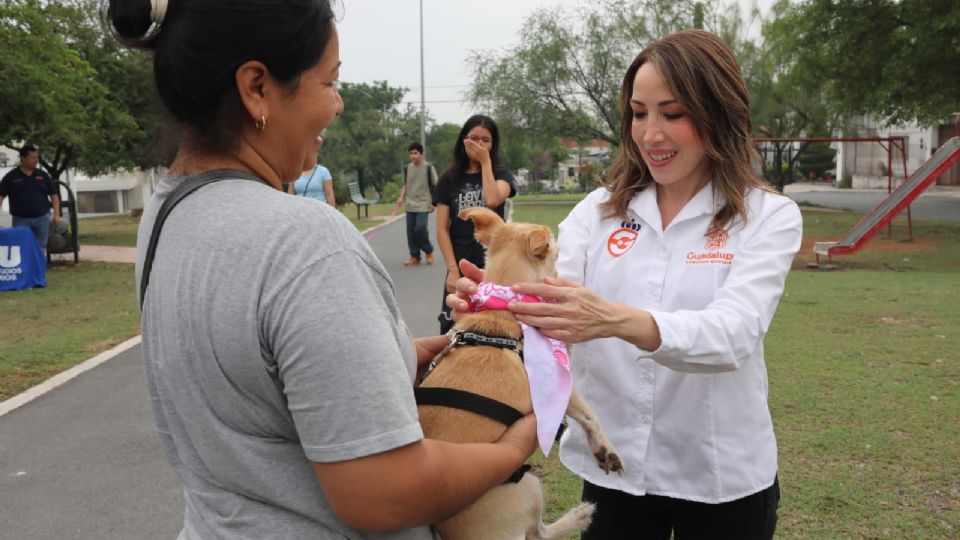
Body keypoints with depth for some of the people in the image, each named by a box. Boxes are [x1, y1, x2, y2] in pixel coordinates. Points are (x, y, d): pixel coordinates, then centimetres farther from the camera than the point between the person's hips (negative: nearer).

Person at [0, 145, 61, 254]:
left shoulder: (43, 175, 7)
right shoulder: (11, 177, 0)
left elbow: (54, 195, 9)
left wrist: (56, 215, 0)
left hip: (42, 218, 2)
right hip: (21, 220, -2)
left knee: (41, 249, 7)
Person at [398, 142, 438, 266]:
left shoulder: (428, 167, -6)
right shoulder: (407, 168, 6)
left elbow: (436, 186, -2)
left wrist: (433, 202, -6)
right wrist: (402, 197, 3)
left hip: (423, 204, -5)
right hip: (410, 205, 5)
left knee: (420, 228, -17)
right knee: (411, 231, 3)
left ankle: (428, 251, 7)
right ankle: (414, 257, 13)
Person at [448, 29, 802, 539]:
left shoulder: (768, 216, -8)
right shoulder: (599, 209, 0)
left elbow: (734, 333, -24)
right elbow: (551, 300, -10)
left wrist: (618, 321, -41)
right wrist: (498, 305, -33)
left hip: (719, 477, -2)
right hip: (610, 466, 2)